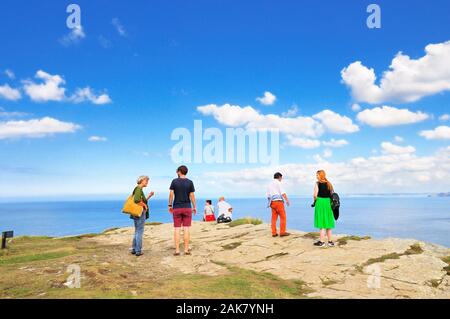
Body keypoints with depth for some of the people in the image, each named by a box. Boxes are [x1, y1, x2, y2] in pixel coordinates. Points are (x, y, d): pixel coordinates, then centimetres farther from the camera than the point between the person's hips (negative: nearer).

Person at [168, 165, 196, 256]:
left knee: (177, 229, 3)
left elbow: (171, 194, -4)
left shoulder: (174, 181, -2)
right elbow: (192, 196, -3)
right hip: (187, 208, 0)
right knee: (186, 229, 2)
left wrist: (170, 205, 7)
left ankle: (177, 250, 3)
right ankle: (186, 249, 3)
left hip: (177, 208, 0)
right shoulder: (190, 182, -2)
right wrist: (194, 207, 7)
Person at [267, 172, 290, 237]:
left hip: (272, 203, 7)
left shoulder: (270, 185, 19)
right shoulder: (278, 183, -3)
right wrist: (287, 200, -18)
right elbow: (282, 192, -14)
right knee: (283, 217, -1)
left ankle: (274, 233, 5)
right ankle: (282, 232, -3)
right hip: (278, 201, -7)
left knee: (274, 218, 7)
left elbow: (268, 196, 20)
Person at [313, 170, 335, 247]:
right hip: (328, 203, 5)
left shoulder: (318, 183, -8)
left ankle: (322, 241, 3)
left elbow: (315, 195, -14)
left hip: (320, 202, -5)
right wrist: (330, 202, 15)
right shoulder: (329, 184, 9)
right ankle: (330, 241, 18)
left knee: (322, 223, 0)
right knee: (328, 222, 13)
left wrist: (315, 201, 3)